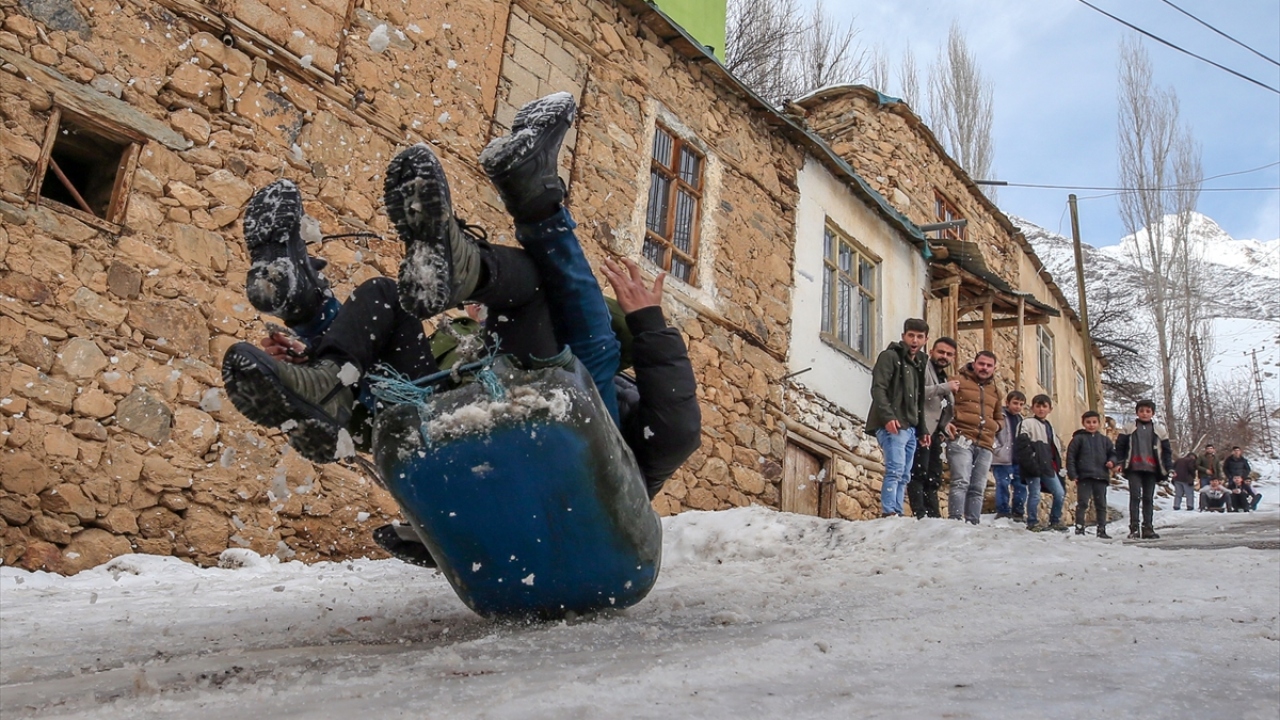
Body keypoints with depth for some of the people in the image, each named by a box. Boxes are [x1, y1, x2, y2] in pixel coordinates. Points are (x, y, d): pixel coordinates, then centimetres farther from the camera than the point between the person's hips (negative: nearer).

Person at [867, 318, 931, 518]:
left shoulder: (919, 364, 23)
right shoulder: (890, 356, -3)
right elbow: (878, 389, -14)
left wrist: (922, 430, 22)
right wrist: (888, 416, -25)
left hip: (911, 428, 9)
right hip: (893, 426, -9)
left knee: (904, 476, 7)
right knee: (895, 470, -18)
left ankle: (897, 513, 10)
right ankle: (888, 513, -21)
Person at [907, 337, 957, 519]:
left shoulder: (944, 378, 25)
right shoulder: (923, 368, -4)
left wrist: (944, 430, 15)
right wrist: (944, 388, -21)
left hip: (934, 434, 10)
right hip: (921, 430, -10)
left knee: (934, 478, 9)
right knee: (919, 473, -13)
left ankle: (933, 515, 12)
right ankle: (920, 515, -15)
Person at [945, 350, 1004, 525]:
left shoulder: (994, 390, 25)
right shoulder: (959, 381, 5)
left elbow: (999, 417, 39)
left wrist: (997, 425, 16)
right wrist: (946, 422, -14)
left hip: (985, 446, 6)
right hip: (961, 440, -6)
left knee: (978, 489, 5)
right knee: (961, 482, -18)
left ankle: (973, 523, 9)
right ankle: (955, 520, -22)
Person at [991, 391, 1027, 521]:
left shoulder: (1021, 420, 15)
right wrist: (998, 450, -17)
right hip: (1002, 460, -7)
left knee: (1021, 486, 10)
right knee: (1003, 486, -5)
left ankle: (1018, 513, 21)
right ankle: (1003, 513, 3)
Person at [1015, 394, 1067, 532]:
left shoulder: (1049, 426, 21)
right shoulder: (1027, 423, -4)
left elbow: (1055, 447, 27)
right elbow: (1021, 446, -14)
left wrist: (1058, 465, 17)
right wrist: (1031, 464, -20)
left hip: (1048, 467, 7)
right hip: (1034, 468, -7)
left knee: (1060, 494, 8)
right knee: (1035, 495, -4)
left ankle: (1055, 521, 22)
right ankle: (1033, 523, 7)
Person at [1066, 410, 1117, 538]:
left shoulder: (1104, 440, 11)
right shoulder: (1078, 439, 0)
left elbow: (1112, 453, 19)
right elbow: (1071, 456, -3)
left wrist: (1111, 461, -5)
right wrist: (1072, 474, -9)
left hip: (1101, 477, 4)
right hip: (1084, 476, -4)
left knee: (1101, 504, 9)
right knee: (1082, 503, -3)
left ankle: (1101, 530, 15)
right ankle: (1079, 528, 0)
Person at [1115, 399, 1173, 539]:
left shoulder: (1159, 430, 11)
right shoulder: (1129, 428, 7)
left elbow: (1167, 450, 13)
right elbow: (1119, 446, 7)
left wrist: (1169, 468, 5)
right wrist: (1120, 463, -2)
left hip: (1151, 469, 2)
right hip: (1134, 469, -2)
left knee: (1148, 498, 6)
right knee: (1135, 496, -9)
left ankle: (1148, 528, 12)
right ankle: (1134, 528, -8)